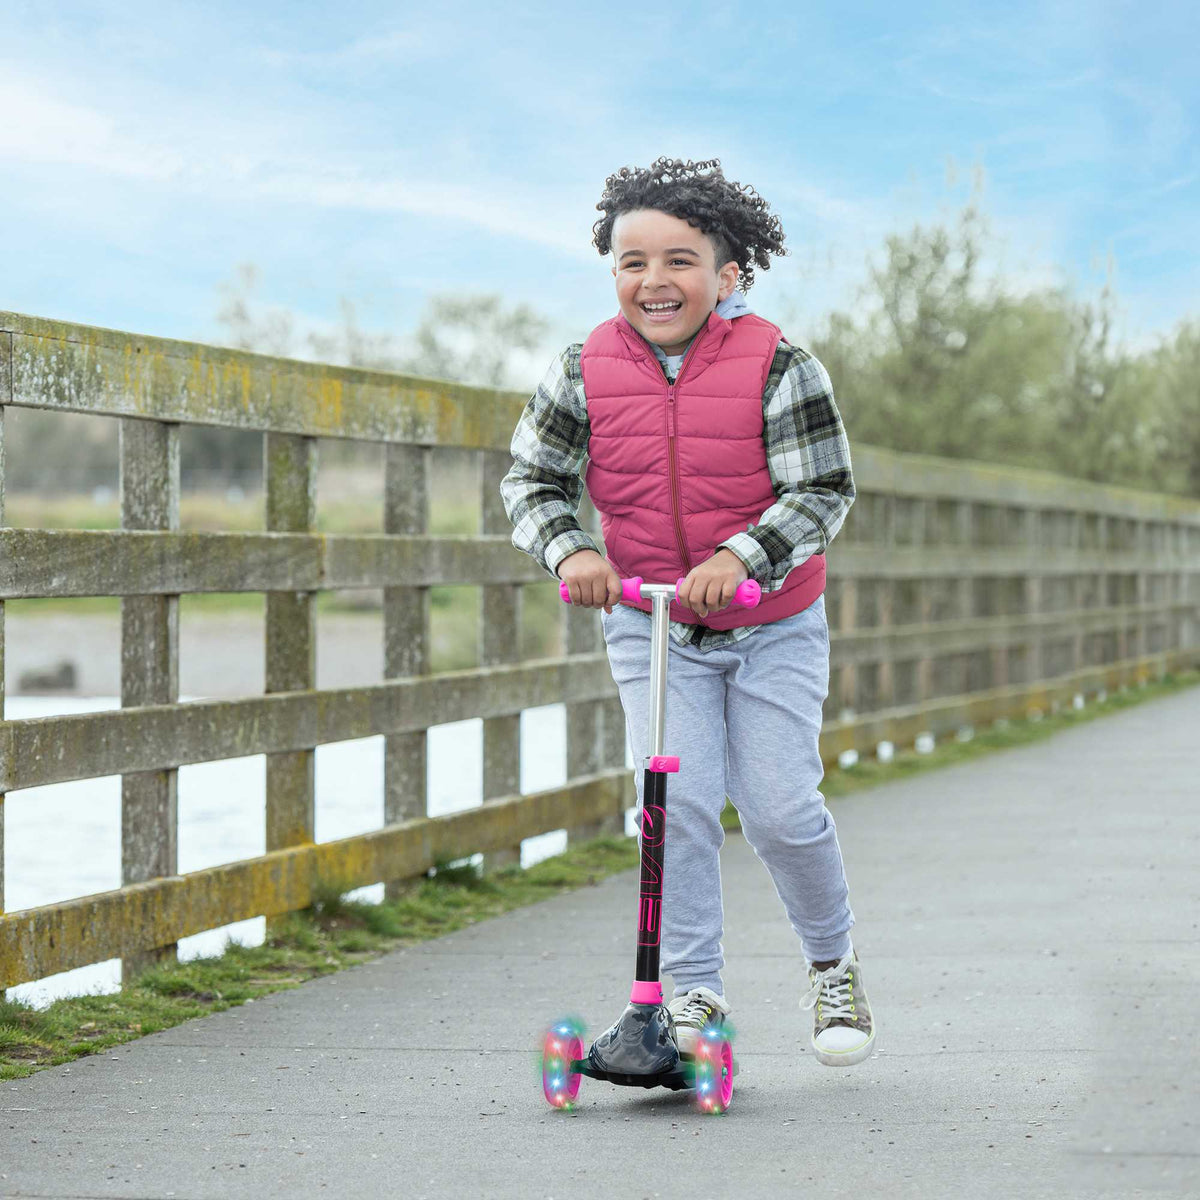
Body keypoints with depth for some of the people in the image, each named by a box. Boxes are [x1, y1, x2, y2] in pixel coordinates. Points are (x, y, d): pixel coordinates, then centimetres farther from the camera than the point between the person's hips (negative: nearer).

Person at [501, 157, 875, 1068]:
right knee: (677, 804, -11)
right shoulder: (583, 375, -8)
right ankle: (694, 992, 1)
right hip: (649, 621, 2)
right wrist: (570, 550, -20)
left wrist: (740, 557, -32)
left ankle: (834, 969, 19)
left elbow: (822, 493, -17)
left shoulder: (778, 368, -15)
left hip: (772, 625, -2)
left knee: (779, 806, -6)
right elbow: (532, 481, 0)